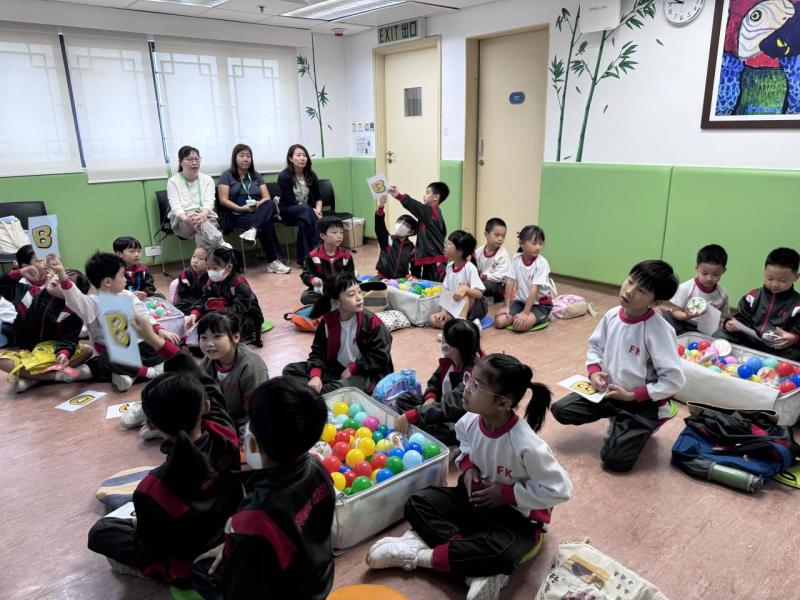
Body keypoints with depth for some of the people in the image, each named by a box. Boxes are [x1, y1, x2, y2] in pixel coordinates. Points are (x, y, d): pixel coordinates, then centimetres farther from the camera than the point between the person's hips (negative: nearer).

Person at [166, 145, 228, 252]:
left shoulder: (207, 179, 11)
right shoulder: (173, 181, 6)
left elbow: (209, 202, -4)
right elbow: (175, 206, -8)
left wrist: (202, 214, -30)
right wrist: (186, 218, -32)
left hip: (205, 216, 2)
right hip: (181, 221, -2)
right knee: (199, 223, -37)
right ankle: (222, 246, -41)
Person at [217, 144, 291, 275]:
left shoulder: (256, 176, 22)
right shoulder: (227, 176, 9)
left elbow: (267, 197, 12)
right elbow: (223, 200, -2)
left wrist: (259, 203, -13)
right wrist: (241, 208, -17)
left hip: (258, 212, 4)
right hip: (238, 215, -4)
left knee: (271, 204, -33)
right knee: (266, 224, -34)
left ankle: (253, 230, -53)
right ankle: (274, 261, -35)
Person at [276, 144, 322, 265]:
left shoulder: (311, 175, 2)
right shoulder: (284, 176, -12)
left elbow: (318, 197, 4)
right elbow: (290, 201, -16)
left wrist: (317, 211, -18)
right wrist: (312, 211, -22)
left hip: (307, 211, 3)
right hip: (288, 211, -3)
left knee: (304, 221, -32)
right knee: (305, 210, -35)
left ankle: (304, 258, -28)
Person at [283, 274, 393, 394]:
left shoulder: (371, 322, -16)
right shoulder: (328, 321, -4)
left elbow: (380, 357, -15)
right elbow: (318, 351, 0)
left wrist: (352, 369, -15)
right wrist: (315, 376, -18)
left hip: (364, 374, -5)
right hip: (336, 369, 5)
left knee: (342, 387, -39)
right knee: (290, 370, -5)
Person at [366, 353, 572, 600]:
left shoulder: (526, 444, -32)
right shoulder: (470, 421, -15)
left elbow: (559, 488, -23)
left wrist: (505, 494, -21)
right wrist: (468, 467, -11)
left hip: (518, 515, -6)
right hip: (478, 497, 6)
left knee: (501, 552, -37)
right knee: (417, 503, -9)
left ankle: (418, 554, -18)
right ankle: (479, 568, -21)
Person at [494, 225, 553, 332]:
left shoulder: (542, 263, -18)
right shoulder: (516, 259, -7)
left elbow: (534, 289, -23)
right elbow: (510, 282, -6)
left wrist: (525, 312, -27)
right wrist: (506, 306, -9)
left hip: (540, 304, -3)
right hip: (521, 301, 4)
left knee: (520, 324, -29)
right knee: (499, 321, -18)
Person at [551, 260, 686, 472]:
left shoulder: (659, 331, -25)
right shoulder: (612, 315, -7)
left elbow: (673, 380, -24)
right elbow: (595, 345, 9)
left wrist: (632, 395, -21)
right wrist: (594, 372, -9)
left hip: (643, 401, -6)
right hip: (608, 390, 6)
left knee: (615, 459, -16)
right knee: (561, 410, -4)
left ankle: (643, 426, 15)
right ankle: (619, 422, 15)